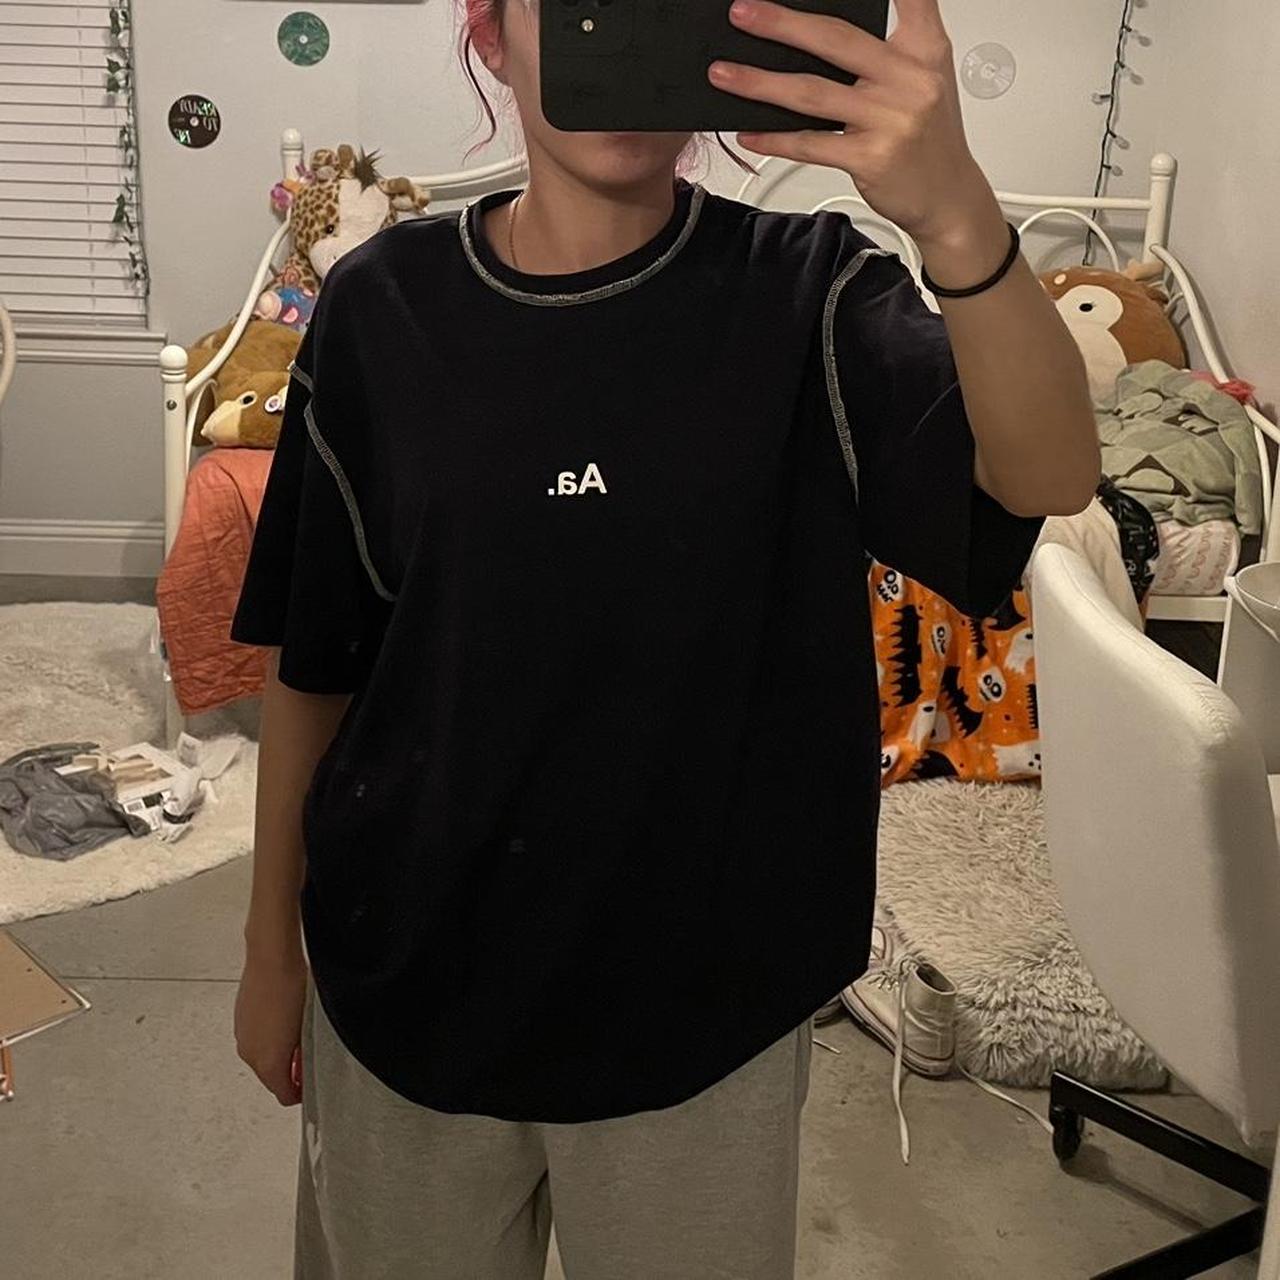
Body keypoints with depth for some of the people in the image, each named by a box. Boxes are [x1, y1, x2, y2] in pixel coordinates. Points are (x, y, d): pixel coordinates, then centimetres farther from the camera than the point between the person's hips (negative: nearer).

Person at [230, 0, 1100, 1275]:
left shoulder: (803, 293, -12)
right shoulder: (382, 308, -7)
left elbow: (1050, 478, -30)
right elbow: (307, 660, 1)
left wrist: (956, 215, -48)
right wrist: (271, 941, 6)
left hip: (699, 1006, -1)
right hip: (404, 990, 2)